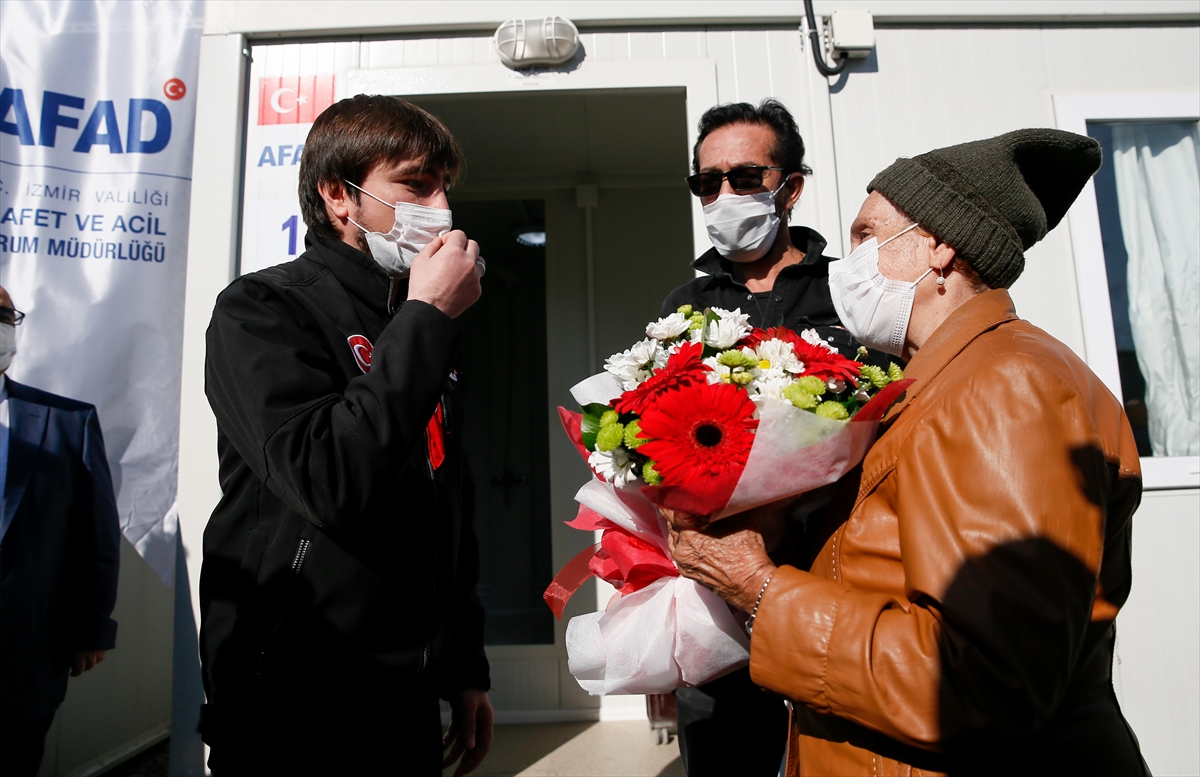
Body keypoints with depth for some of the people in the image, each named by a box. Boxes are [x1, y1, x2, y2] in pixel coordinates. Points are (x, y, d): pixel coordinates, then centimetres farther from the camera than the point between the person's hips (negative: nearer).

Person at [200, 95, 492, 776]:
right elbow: (329, 482, -28)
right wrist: (428, 318, -20)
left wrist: (468, 668, 13)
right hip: (291, 702, -6)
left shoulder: (423, 330, 10)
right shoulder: (260, 309, -11)